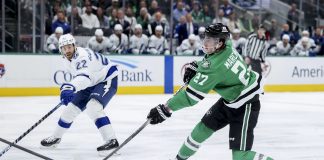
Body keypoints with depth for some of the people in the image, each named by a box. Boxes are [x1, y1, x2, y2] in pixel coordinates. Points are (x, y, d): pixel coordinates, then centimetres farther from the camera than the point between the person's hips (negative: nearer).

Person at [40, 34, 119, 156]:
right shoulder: (67, 59, -3)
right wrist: (68, 88, 19)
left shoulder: (83, 55, -32)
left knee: (93, 107, -32)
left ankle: (111, 140, -35)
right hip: (91, 83, 9)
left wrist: (71, 87, -66)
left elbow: (84, 76, -51)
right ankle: (56, 137, 31)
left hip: (107, 80, -9)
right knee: (71, 108, 10)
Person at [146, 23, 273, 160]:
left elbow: (192, 95, -29)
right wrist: (195, 66, 8)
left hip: (245, 105, -10)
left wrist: (166, 109, -26)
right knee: (203, 127, 16)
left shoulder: (215, 66, -31)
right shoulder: (226, 45, -7)